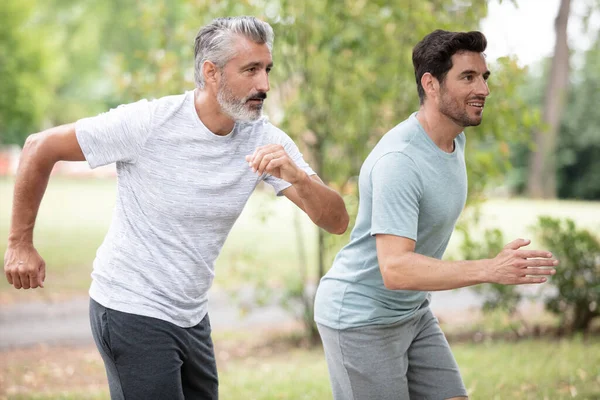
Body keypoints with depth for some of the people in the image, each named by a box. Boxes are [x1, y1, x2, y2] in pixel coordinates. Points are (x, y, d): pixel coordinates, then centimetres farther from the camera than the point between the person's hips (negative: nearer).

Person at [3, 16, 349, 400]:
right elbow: (41, 148, -9)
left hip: (191, 317, 6)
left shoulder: (266, 141, -6)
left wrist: (298, 177, -31)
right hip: (132, 311, -6)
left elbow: (337, 221, -10)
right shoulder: (148, 123, -19)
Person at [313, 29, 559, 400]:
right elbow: (395, 270, -36)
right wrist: (490, 270, -43)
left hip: (413, 311, 9)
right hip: (361, 317, -9)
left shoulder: (454, 139, 2)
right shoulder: (399, 160, -27)